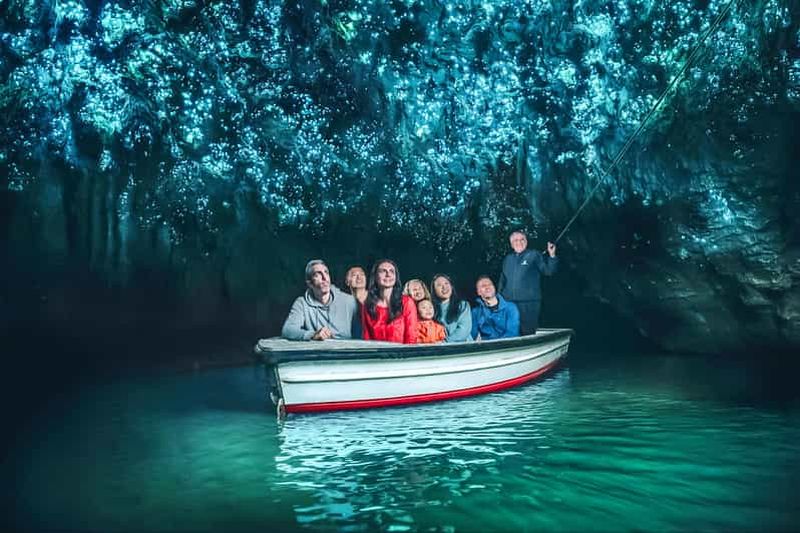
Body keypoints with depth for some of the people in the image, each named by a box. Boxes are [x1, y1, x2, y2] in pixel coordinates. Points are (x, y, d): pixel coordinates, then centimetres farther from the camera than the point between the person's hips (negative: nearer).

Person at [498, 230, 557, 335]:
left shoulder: (534, 255, 2)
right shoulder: (508, 259, 16)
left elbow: (548, 271, -8)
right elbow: (502, 280, 21)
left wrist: (552, 256, -22)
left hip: (529, 303, -4)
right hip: (509, 303, 4)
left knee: (528, 333, -5)